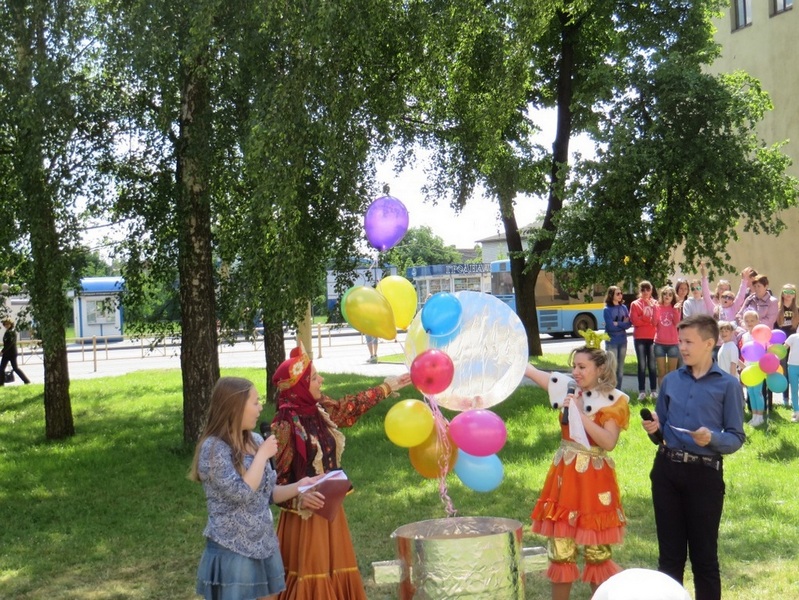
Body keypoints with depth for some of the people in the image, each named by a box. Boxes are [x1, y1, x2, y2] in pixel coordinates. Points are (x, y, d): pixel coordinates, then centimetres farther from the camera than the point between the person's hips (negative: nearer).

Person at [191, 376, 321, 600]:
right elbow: (241, 492, -25)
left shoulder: (255, 441, 5)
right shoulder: (213, 448, -17)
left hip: (264, 546, 7)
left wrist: (297, 487, -6)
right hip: (233, 552, -7)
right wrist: (263, 455, -15)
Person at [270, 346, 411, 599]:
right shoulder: (285, 423, -19)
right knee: (310, 575, 1)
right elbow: (279, 474, -16)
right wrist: (299, 500, -30)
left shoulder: (319, 410, 2)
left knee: (337, 570, 14)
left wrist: (386, 387, 26)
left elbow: (348, 407, 20)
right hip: (305, 513, -8)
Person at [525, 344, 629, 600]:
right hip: (565, 475, 4)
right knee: (560, 551, 9)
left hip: (594, 479, -4)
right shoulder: (568, 388, 3)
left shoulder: (615, 399, -7)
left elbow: (608, 442, -18)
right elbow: (527, 369, 3)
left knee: (597, 552, 7)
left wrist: (580, 414, -22)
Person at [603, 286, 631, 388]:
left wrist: (617, 324, -13)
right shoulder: (607, 309, -7)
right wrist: (622, 324, -7)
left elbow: (629, 324, 0)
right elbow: (611, 326, -15)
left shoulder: (624, 307, 8)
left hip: (623, 341, 5)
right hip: (612, 342, -5)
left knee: (620, 368, 9)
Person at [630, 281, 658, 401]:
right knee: (642, 365, -2)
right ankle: (642, 391, 1)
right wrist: (650, 320, -4)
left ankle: (654, 391, 7)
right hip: (639, 338, -1)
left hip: (652, 337, 1)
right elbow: (635, 321, -6)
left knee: (652, 365, 1)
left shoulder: (654, 303, 9)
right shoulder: (635, 304, 4)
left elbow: (656, 320, -1)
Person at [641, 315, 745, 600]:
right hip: (666, 470, 4)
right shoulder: (670, 380, 9)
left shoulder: (728, 384, -3)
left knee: (704, 556, 5)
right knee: (670, 553, 12)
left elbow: (736, 438, -5)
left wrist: (712, 438, -23)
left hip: (705, 474, -4)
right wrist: (654, 429, -6)